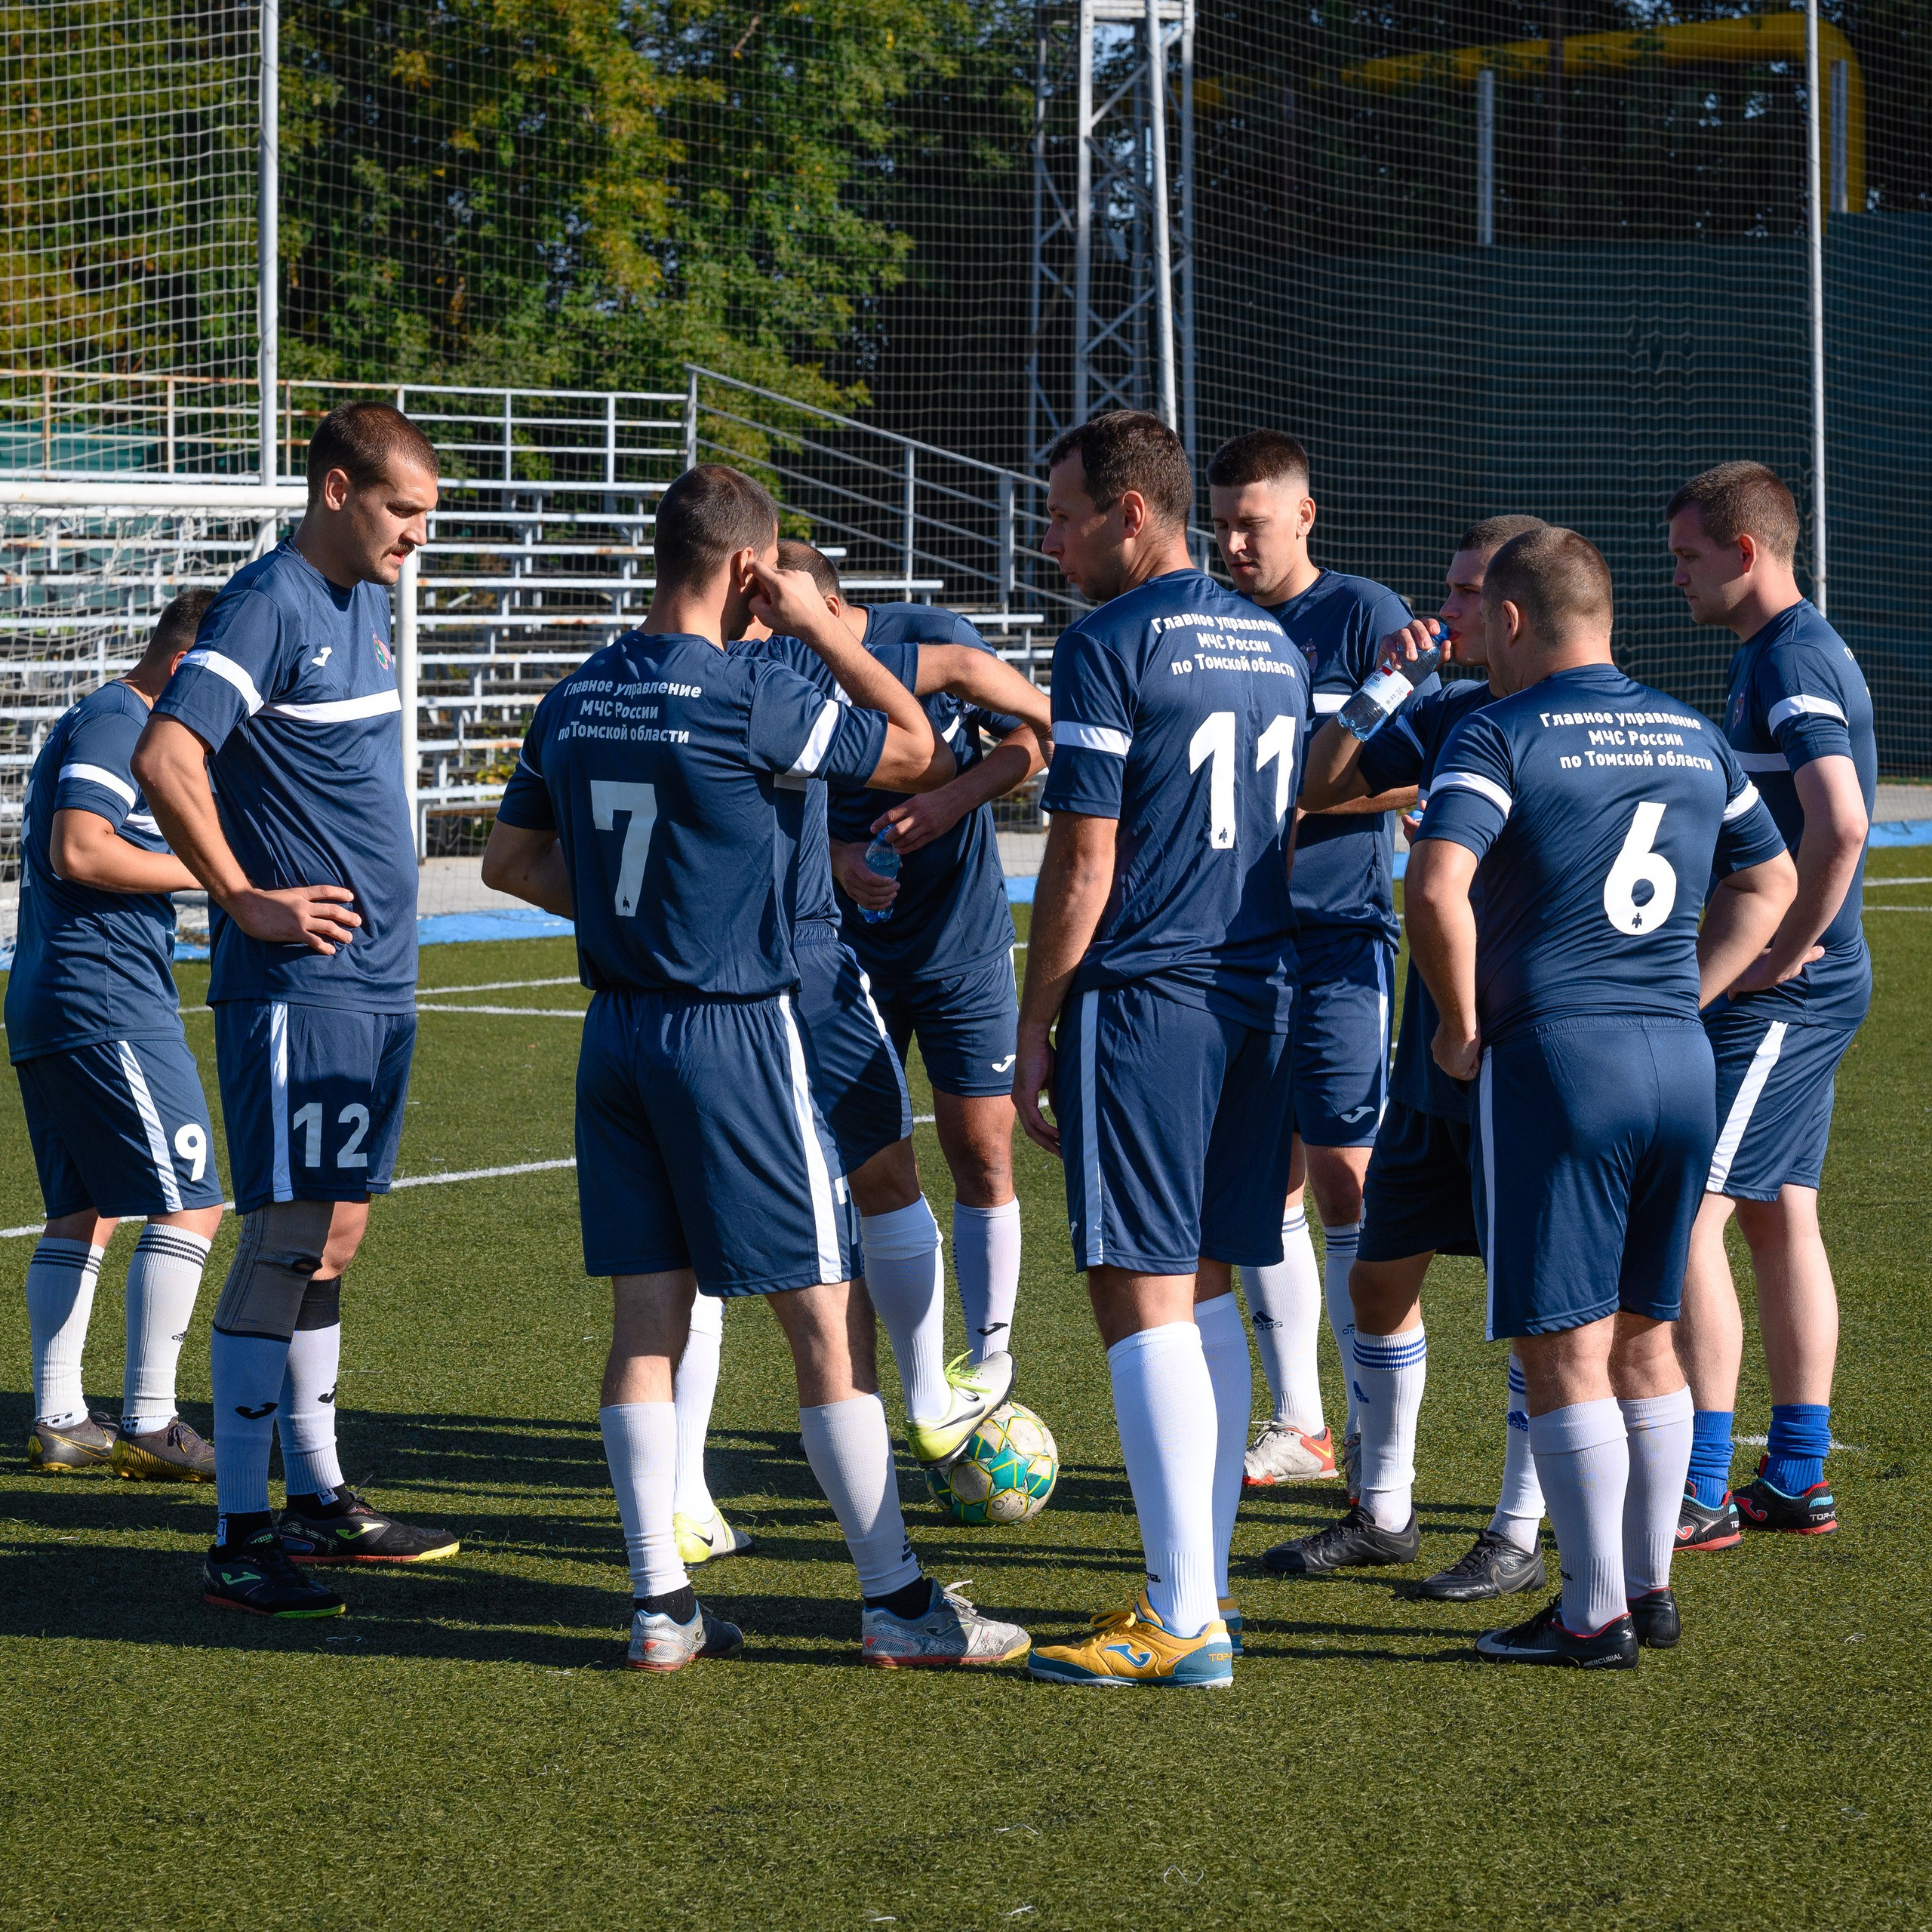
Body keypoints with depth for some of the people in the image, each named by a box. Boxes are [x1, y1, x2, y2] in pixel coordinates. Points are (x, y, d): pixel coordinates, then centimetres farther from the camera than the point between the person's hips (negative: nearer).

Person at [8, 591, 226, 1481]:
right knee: (189, 1205, -8)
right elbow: (80, 851, -21)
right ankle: (148, 1424, -10)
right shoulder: (119, 723, -10)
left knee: (79, 1210, 14)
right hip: (111, 1006, -11)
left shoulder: (86, 723, 22)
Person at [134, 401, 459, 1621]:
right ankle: (240, 1538, -6)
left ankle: (320, 1498, 22)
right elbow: (165, 758, -25)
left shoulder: (367, 602, 14)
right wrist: (244, 900, -20)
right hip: (296, 978, -9)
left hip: (378, 977, 9)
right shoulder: (268, 607, -14)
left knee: (336, 1233, 14)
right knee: (290, 1238, -9)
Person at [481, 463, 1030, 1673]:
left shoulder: (578, 699, 6)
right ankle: (898, 1599, 4)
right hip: (736, 1031, -7)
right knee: (830, 1319, 0)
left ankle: (661, 1605, 7)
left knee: (648, 1318, 8)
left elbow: (512, 859, 15)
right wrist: (820, 626, -2)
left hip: (618, 1031, 7)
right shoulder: (747, 696, -15)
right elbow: (916, 751, -4)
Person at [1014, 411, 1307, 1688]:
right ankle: (1206, 1577, 18)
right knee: (1204, 1292, 15)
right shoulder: (1275, 649, 14)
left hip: (1143, 999, -8)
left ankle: (1184, 1623, -9)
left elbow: (1083, 866, -12)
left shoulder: (1111, 648, -10)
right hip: (1259, 998, 8)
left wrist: (1034, 1031, -5)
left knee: (1141, 1300, -7)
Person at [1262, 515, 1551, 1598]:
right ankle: (1385, 1511, 25)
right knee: (1383, 1275, 12)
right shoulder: (1448, 717, 10)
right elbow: (1323, 793, 11)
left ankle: (1520, 1537, 9)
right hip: (1434, 1056, 8)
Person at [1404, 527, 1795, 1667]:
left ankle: (1595, 1614, 0)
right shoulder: (1694, 737, 13)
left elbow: (1437, 889, -20)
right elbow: (1772, 881, 23)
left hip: (1555, 1058, -6)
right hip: (1682, 1060, 6)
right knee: (1646, 1338, 15)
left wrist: (1460, 1023, -7)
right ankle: (1652, 1589, 21)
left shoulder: (1501, 735, -8)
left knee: (1564, 1348, -1)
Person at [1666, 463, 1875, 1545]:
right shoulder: (1782, 654, 16)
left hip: (1782, 997, -11)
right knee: (1779, 1215, 13)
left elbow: (1841, 825, -32)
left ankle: (1701, 1494, -8)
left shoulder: (1794, 663, -17)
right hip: (1806, 992, 11)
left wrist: (1782, 955, -21)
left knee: (1685, 1217, -10)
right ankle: (1797, 1481, 19)